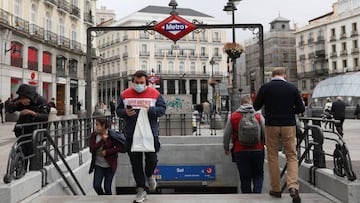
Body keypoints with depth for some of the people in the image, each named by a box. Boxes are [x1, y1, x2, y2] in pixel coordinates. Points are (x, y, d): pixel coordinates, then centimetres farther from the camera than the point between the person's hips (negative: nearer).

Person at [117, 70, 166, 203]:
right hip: (131, 135, 2)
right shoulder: (125, 94, 5)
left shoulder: (154, 93, 1)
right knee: (136, 163, 7)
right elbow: (118, 111, 9)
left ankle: (149, 176, 36)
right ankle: (141, 190, 21)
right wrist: (125, 113, -13)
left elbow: (162, 109, -2)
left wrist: (150, 109, -19)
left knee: (152, 159, 1)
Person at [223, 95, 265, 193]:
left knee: (245, 178, 9)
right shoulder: (258, 115, -1)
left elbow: (226, 135, 5)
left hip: (240, 151, 0)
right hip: (257, 150, 0)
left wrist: (226, 148, 20)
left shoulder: (233, 116, 0)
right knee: (258, 175, 14)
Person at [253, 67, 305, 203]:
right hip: (289, 125, 1)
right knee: (292, 156, 7)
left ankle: (276, 189, 14)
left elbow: (256, 107, 5)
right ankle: (293, 187, -10)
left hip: (271, 125, 0)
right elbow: (301, 109, 2)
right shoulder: (292, 88, 0)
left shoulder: (265, 88, -2)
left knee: (272, 157, 10)